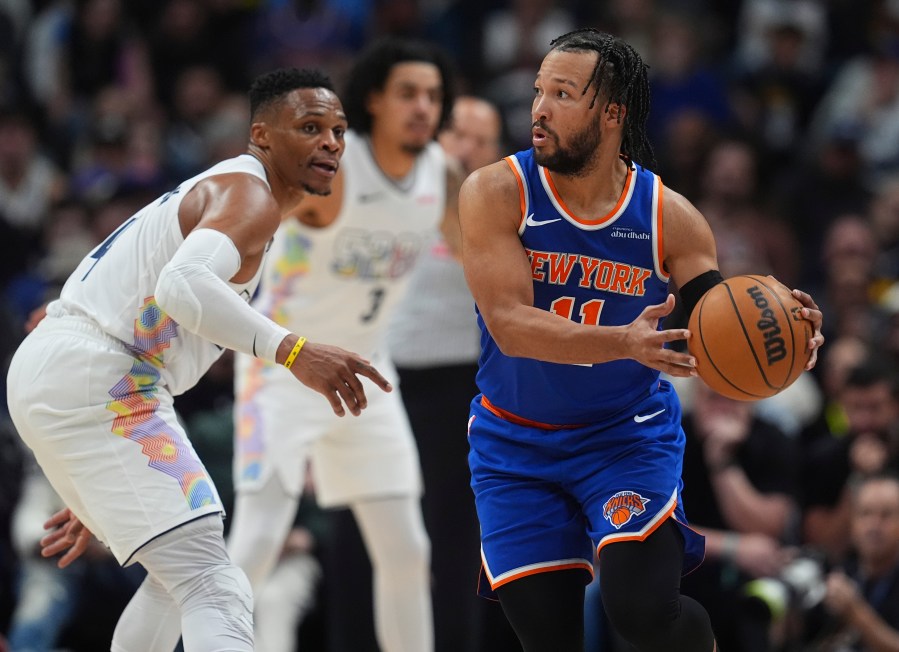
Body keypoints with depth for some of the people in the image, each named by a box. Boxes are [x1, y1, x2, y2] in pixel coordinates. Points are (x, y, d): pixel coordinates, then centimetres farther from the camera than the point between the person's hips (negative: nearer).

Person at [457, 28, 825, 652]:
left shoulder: (669, 218, -9)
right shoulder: (496, 194, -14)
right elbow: (511, 326, -25)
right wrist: (625, 343, -41)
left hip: (629, 435, 0)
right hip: (516, 445, 0)